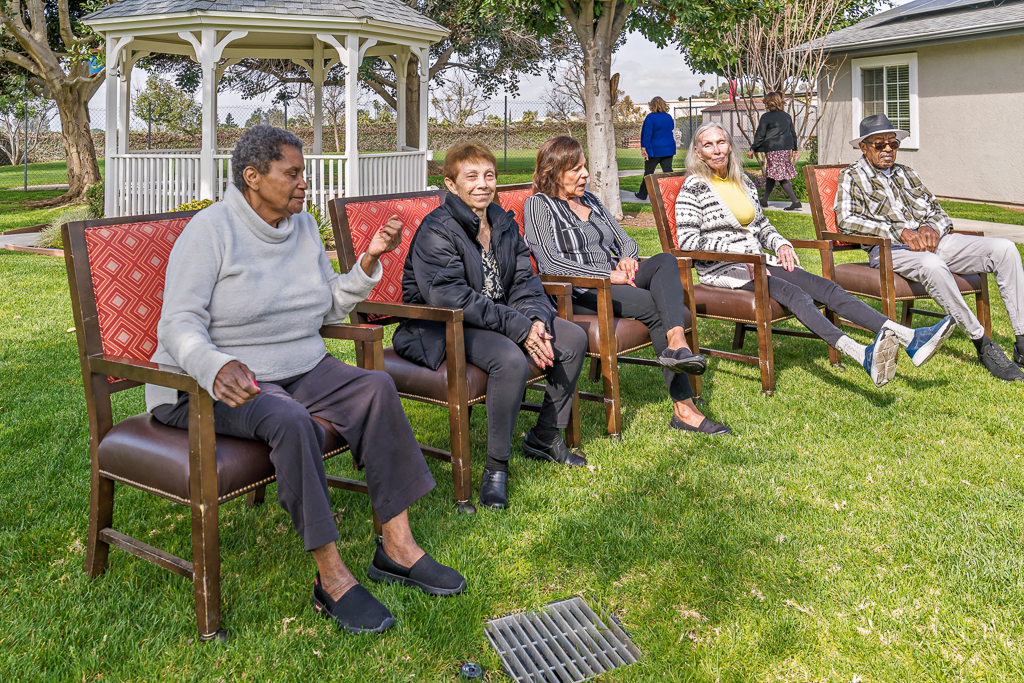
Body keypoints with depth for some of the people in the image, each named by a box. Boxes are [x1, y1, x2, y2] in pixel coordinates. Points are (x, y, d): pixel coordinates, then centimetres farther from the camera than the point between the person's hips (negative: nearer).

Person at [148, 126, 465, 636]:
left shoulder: (304, 226, 10)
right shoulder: (210, 230, -11)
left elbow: (328, 309, 15)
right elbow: (178, 326, -20)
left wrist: (369, 260, 1)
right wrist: (216, 368, -41)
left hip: (300, 369, 6)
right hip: (210, 384, -6)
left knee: (376, 388, -19)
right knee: (289, 420, -36)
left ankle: (397, 546, -16)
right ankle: (331, 579, -28)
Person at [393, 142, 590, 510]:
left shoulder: (503, 223, 9)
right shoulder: (436, 231, -16)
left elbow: (524, 280, 8)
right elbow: (451, 297, -26)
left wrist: (537, 320, -15)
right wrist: (519, 329, -29)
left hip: (499, 317, 8)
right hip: (443, 330, -8)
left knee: (573, 339, -3)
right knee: (511, 360, -34)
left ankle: (544, 437, 12)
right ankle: (495, 466, -19)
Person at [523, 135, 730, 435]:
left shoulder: (591, 201, 23)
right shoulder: (538, 205, 0)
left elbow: (625, 241, 25)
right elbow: (551, 263, -13)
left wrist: (626, 259, -1)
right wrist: (608, 275, -16)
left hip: (614, 285, 7)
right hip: (576, 294, -7)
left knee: (665, 261, -24)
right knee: (657, 306, -28)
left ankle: (676, 343, -44)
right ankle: (684, 407, -31)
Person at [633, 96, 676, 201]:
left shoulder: (650, 117, -12)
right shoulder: (669, 117, 5)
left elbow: (647, 134, -15)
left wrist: (644, 147, -11)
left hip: (655, 149, -5)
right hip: (669, 149, 5)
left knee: (648, 172, 4)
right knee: (668, 171, 4)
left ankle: (642, 194, 12)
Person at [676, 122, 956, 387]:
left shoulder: (743, 181, 17)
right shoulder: (694, 188, -4)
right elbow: (686, 240, -14)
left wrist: (780, 243, 3)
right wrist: (739, 250, -20)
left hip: (756, 262, 7)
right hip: (721, 270, -7)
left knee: (825, 287, -13)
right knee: (793, 294, -31)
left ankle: (909, 337, -25)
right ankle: (863, 355, -52)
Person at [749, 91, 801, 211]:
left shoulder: (766, 117, -8)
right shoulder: (787, 116, 12)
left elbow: (760, 135, -6)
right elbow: (793, 133, 17)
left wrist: (752, 149, 3)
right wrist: (795, 149, 25)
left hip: (773, 149, -7)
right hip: (786, 149, 7)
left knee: (781, 177, -7)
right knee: (770, 174, 17)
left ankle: (795, 202, -14)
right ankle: (764, 201, 25)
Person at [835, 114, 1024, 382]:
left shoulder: (906, 173, 26)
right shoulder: (852, 176, 8)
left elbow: (938, 212, 23)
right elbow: (846, 220, -10)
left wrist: (931, 227, -4)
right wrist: (900, 232, -18)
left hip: (931, 240, 7)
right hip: (890, 249, -6)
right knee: (932, 265, -41)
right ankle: (983, 344, -29)